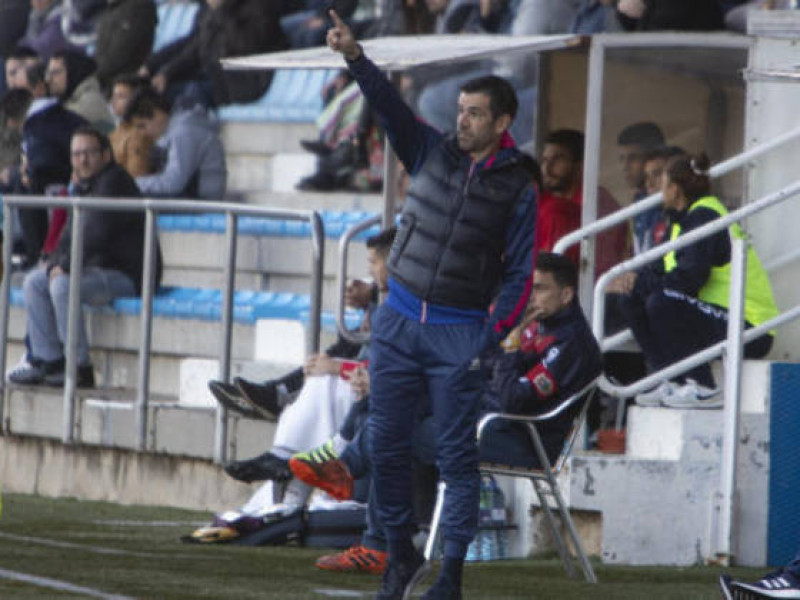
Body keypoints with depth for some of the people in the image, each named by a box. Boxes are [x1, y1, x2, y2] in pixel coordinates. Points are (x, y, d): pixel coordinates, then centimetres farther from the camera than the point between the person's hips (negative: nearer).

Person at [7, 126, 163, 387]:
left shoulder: (115, 181, -16)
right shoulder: (86, 185, 16)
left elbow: (96, 232, -25)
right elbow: (75, 232, 25)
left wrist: (65, 265, -19)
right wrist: (55, 261, 7)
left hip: (128, 275, -10)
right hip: (99, 268, 10)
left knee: (62, 286, -31)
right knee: (34, 282, 7)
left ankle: (80, 370, -26)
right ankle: (48, 361, 3)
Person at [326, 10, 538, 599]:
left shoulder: (517, 189, -2)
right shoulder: (432, 151, 6)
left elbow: (520, 272, -3)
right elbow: (390, 105, -7)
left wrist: (491, 339, -11)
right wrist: (356, 57, -24)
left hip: (459, 333, -3)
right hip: (398, 318, 3)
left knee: (457, 453, -4)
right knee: (388, 445, 2)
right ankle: (401, 552, 16)